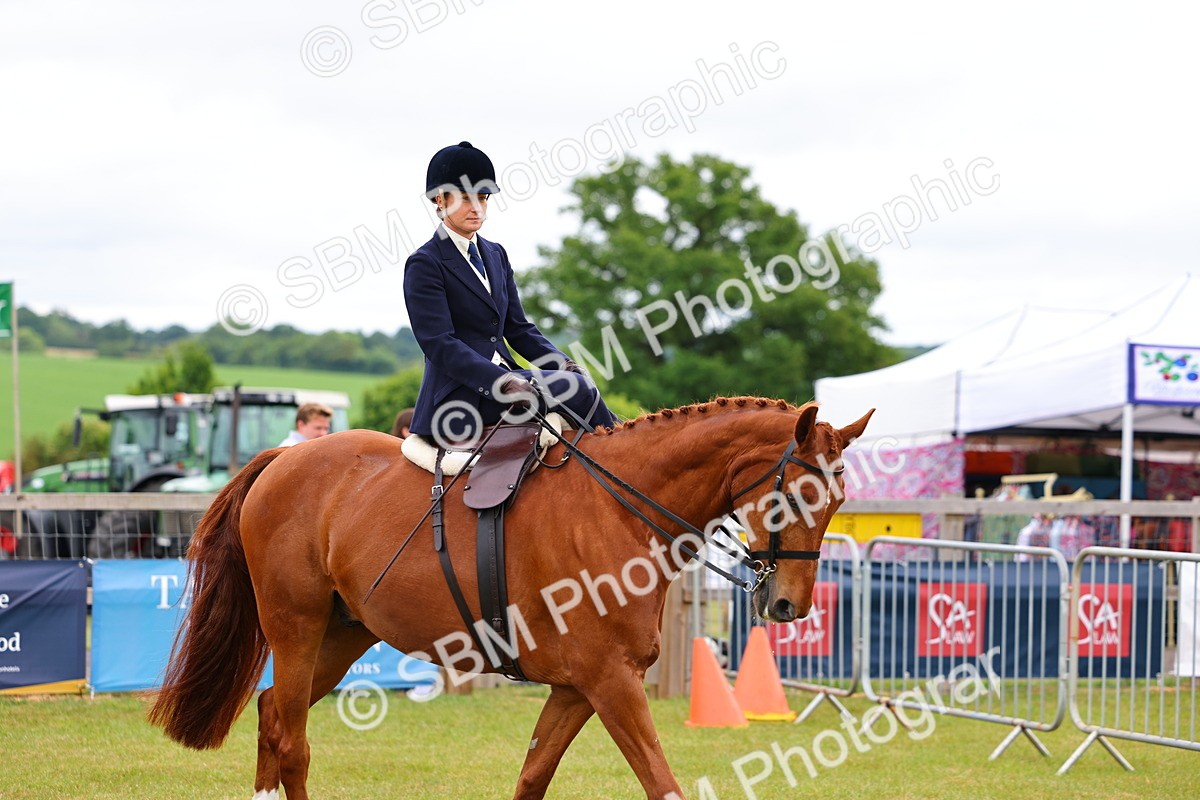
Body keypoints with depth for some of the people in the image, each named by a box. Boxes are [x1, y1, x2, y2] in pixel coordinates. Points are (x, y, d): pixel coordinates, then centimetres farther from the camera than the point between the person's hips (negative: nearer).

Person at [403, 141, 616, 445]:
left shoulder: (496, 255, 18)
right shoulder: (424, 265, -7)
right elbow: (439, 345, -16)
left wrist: (563, 364, -1)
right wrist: (503, 382, -28)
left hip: (503, 376, 8)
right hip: (458, 397, -8)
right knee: (576, 387, -22)